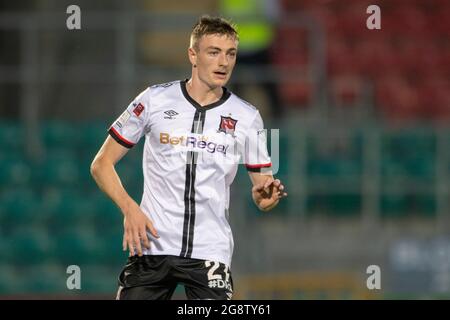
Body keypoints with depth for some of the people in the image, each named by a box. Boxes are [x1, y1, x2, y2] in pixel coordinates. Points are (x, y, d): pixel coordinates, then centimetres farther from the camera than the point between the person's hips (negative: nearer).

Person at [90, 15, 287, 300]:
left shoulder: (247, 117, 5)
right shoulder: (155, 100, 1)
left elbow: (262, 198, 8)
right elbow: (102, 164, 6)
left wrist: (267, 195, -16)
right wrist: (129, 208, -10)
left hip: (210, 252, 1)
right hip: (152, 244, 0)